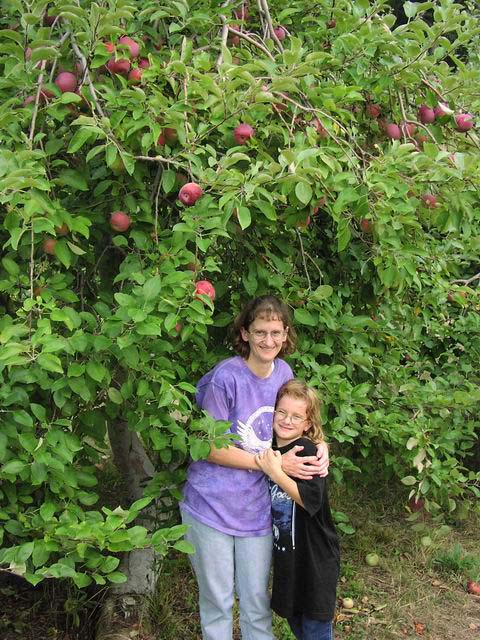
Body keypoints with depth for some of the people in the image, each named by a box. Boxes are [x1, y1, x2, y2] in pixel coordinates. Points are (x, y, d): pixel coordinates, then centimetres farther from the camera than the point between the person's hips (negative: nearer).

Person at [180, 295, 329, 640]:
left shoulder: (284, 372, 1)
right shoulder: (225, 378, -17)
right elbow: (212, 449, -15)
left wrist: (319, 447, -5)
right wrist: (276, 463, -17)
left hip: (257, 510, 5)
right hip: (212, 506, -4)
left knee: (257, 603, 15)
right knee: (217, 602, 12)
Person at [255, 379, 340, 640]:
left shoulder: (308, 451, -19)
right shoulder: (270, 449, 2)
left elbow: (311, 501, -30)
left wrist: (276, 472, -32)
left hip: (315, 557, -7)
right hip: (285, 553, 7)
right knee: (293, 616, 22)